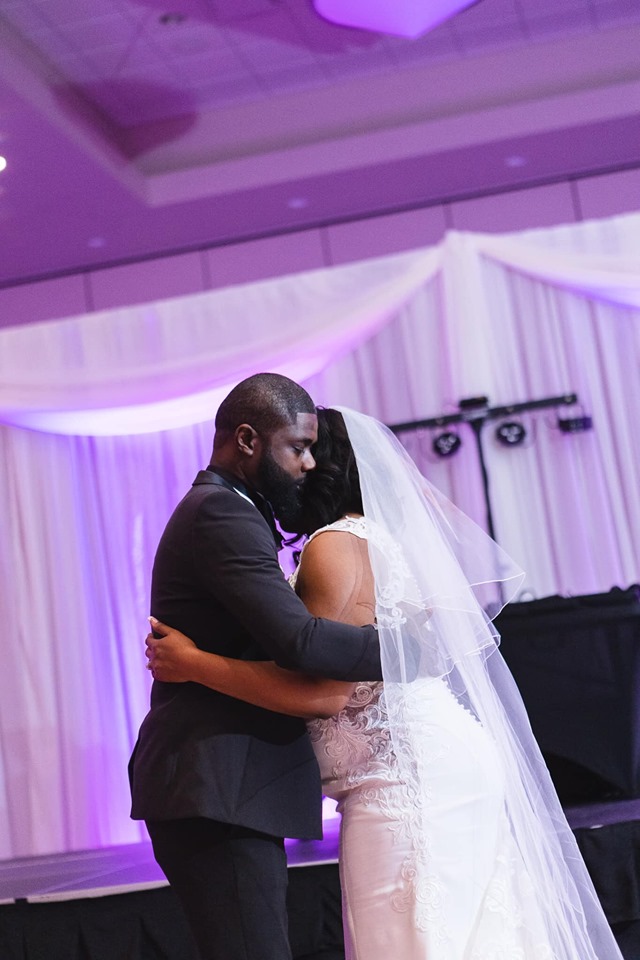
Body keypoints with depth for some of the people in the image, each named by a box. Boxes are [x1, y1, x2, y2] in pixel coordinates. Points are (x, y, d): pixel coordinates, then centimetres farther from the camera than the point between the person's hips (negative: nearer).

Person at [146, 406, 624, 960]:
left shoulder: (334, 546, -11)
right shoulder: (385, 535, 18)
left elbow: (325, 692, -18)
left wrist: (195, 664, -14)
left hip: (404, 775, -10)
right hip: (451, 763, 10)